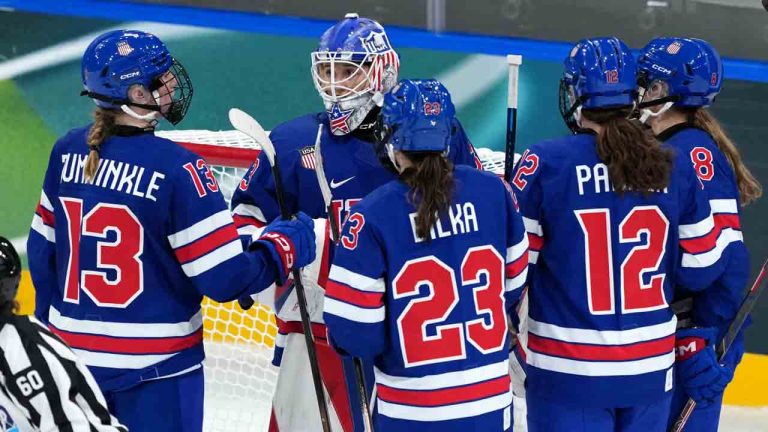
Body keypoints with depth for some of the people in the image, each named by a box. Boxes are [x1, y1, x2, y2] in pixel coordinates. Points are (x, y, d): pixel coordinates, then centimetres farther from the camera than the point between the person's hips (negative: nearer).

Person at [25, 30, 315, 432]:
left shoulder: (67, 151, -1)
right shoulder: (176, 168, -19)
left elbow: (43, 248, 9)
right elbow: (224, 278, -19)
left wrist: (52, 322, 23)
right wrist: (285, 245, -3)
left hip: (75, 354, 6)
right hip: (155, 368, -6)